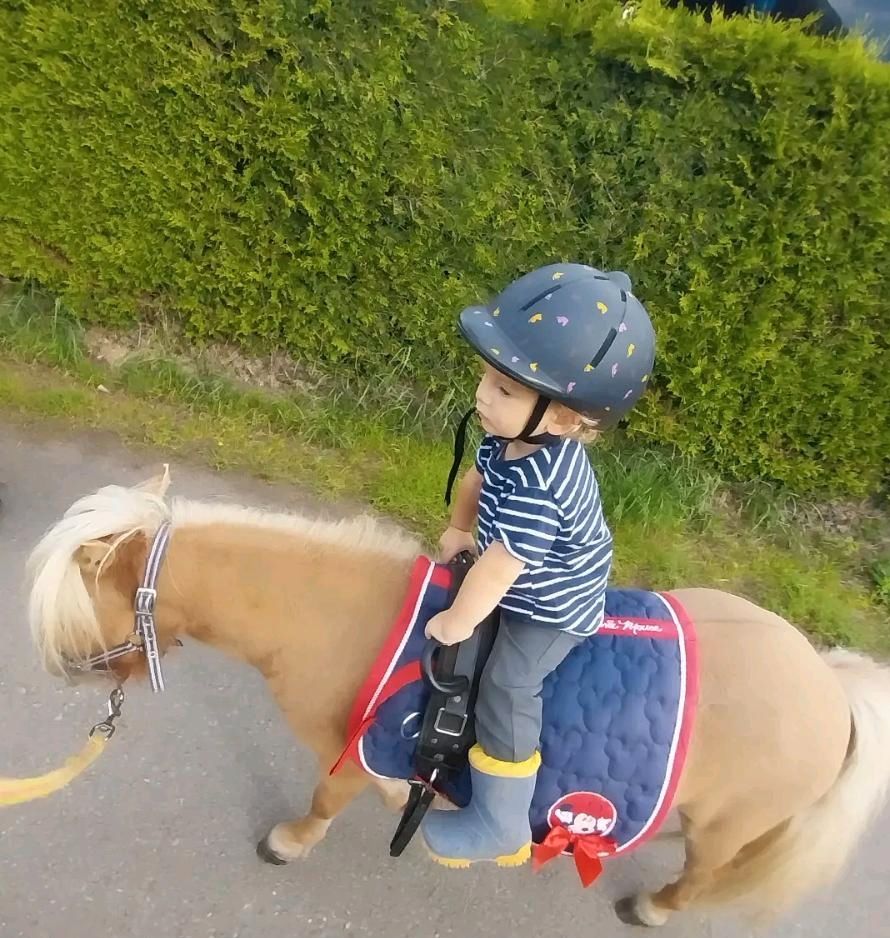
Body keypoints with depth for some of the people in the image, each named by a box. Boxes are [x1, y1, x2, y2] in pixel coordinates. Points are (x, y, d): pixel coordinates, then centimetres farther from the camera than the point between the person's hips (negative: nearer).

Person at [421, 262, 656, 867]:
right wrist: (460, 530, 6)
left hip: (553, 610, -9)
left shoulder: (534, 489, -42)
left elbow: (496, 572, -35)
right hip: (546, 583, 10)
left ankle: (502, 827, 5)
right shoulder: (519, 436, -15)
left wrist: (455, 625, -20)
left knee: (505, 688, -13)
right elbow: (478, 477, 6)